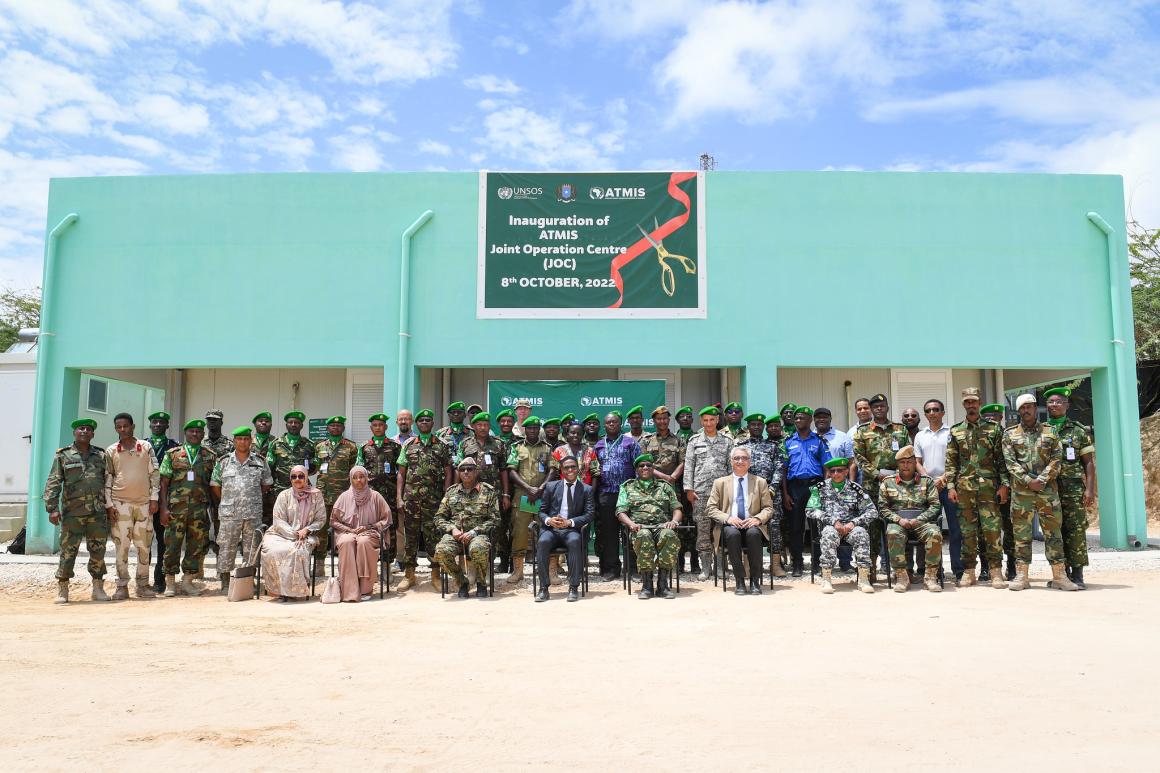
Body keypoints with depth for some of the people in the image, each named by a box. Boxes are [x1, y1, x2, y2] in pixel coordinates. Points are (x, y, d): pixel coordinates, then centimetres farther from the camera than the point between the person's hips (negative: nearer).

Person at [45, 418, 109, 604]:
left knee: (98, 551, 4)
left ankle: (98, 588, 13)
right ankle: (62, 590, 8)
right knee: (68, 551, -2)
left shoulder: (101, 456, 12)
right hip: (72, 512, -2)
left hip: (98, 512, 2)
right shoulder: (63, 456, 5)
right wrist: (52, 508, -11)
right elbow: (53, 483, -1)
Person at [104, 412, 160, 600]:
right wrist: (109, 504, -1)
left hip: (144, 503, 1)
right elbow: (107, 479, 6)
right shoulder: (111, 451, 7)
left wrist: (154, 498, 1)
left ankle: (142, 584, 12)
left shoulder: (146, 447, 7)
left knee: (144, 545, 4)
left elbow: (155, 474, 7)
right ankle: (122, 586, 6)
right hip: (120, 504, -1)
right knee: (122, 545, -1)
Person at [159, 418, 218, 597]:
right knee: (172, 545, 1)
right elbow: (164, 483, 3)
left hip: (200, 509, 1)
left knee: (198, 546, 4)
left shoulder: (210, 457, 9)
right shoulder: (172, 454, 6)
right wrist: (164, 508, -5)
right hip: (176, 508, -1)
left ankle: (187, 581, 17)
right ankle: (170, 583, 15)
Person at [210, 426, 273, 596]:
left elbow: (266, 484, 16)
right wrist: (226, 501, 7)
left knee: (251, 549, 5)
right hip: (229, 513, -1)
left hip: (254, 513, 1)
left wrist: (254, 499, 10)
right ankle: (225, 584, 10)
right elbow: (215, 486, 11)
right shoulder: (223, 461, 6)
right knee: (227, 548, 0)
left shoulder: (260, 462, 7)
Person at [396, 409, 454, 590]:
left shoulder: (442, 446, 7)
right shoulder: (408, 445, 10)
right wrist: (399, 498, 0)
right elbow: (401, 474, 9)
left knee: (433, 535, 0)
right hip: (411, 497, 1)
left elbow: (448, 474, 6)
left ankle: (436, 574, 10)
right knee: (410, 535, 5)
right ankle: (409, 575, 13)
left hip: (433, 498, -1)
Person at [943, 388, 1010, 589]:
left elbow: (1001, 459, 5)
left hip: (989, 487, -1)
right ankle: (968, 571, 12)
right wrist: (951, 487, -1)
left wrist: (1004, 484, -3)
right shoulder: (955, 432, 9)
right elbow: (950, 462, 7)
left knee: (991, 529, -5)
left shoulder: (993, 429, 7)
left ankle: (996, 572, 2)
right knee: (967, 531, 5)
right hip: (964, 488, 1)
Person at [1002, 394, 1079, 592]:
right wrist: (1028, 481, -13)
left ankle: (1059, 576, 8)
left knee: (1054, 531, 2)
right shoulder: (1010, 434, 8)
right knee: (1021, 533, 1)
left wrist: (1041, 480, -12)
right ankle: (1021, 576, 5)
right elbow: (1010, 462, -1)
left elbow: (1057, 459, 1)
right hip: (1021, 491, 0)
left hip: (1048, 489, 1)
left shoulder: (1050, 432, 10)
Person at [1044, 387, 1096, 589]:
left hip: (1074, 489, -2)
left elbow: (1089, 462, 3)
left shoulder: (1079, 430, 5)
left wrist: (1090, 489, -6)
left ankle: (1077, 575, 1)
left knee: (1076, 531, -4)